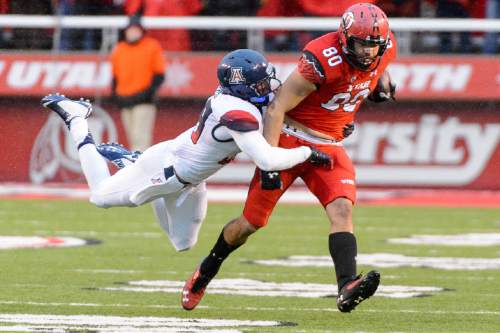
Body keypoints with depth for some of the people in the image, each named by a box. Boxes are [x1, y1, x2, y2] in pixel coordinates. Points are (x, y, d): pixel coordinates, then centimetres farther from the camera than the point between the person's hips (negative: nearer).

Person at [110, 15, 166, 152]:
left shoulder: (152, 47, 2)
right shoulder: (119, 49, 16)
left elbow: (159, 74, -1)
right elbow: (115, 76, 22)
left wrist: (151, 90, -14)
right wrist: (114, 91, 7)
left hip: (143, 100, -5)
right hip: (125, 102, 5)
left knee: (140, 137, -16)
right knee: (133, 139, 7)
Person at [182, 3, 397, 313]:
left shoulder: (385, 49, -8)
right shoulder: (324, 60, -29)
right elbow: (277, 108, -23)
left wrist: (381, 82, 3)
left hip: (329, 145, 5)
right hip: (290, 138, -5)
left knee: (342, 209, -21)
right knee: (252, 222, 5)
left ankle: (347, 288, -35)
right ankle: (206, 271, 31)